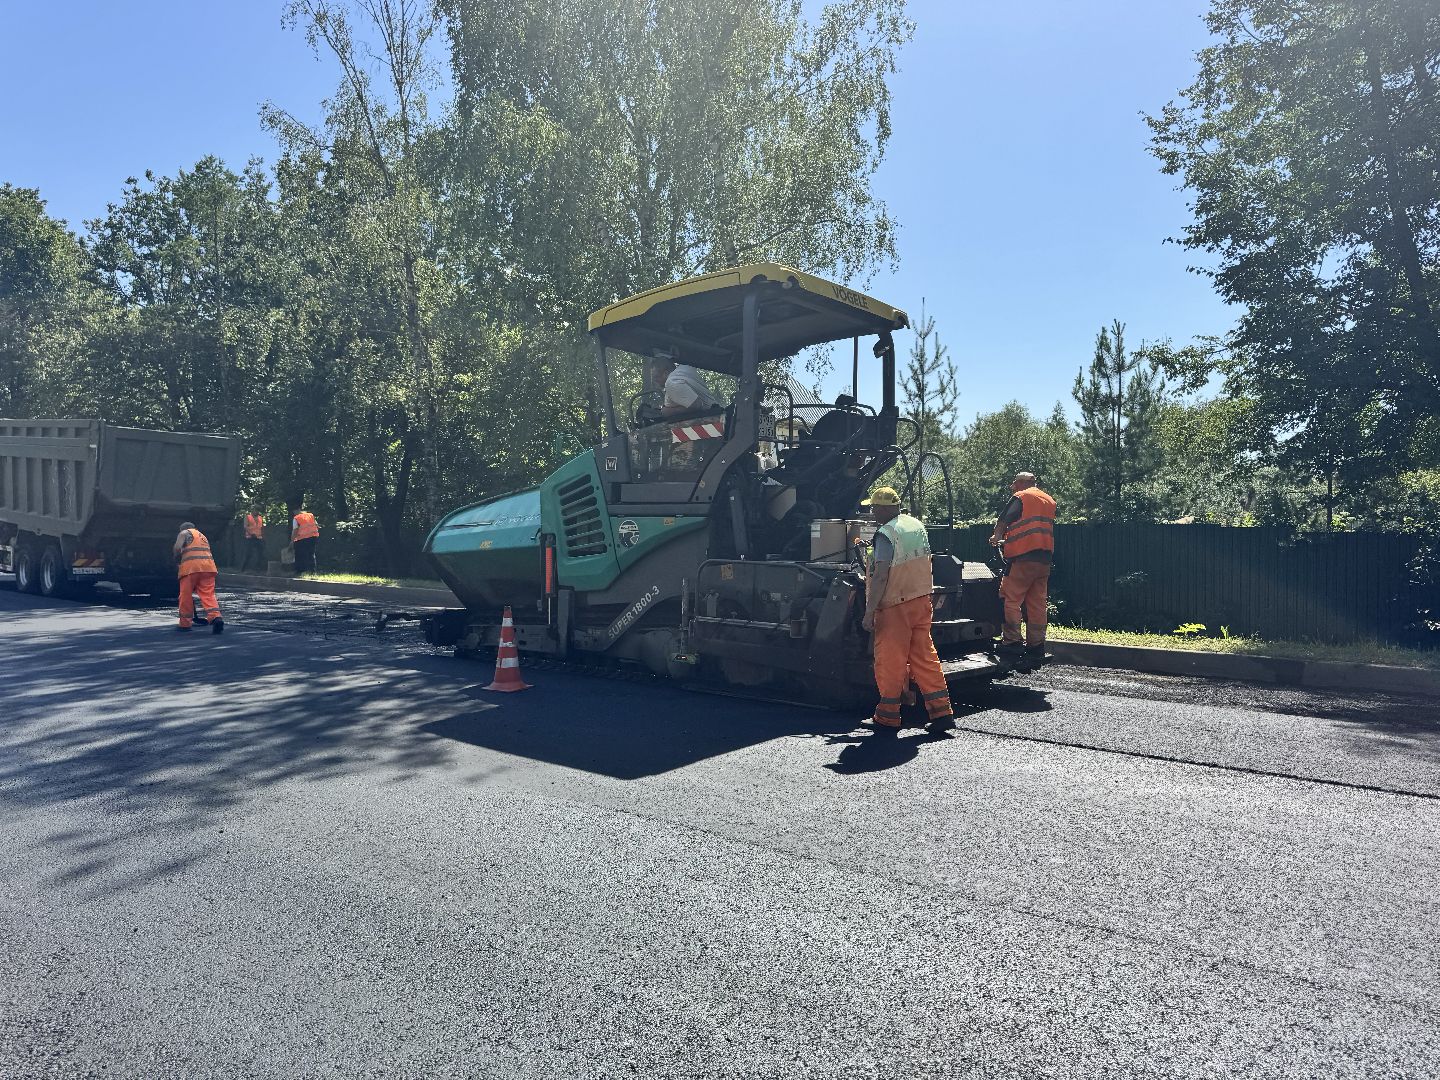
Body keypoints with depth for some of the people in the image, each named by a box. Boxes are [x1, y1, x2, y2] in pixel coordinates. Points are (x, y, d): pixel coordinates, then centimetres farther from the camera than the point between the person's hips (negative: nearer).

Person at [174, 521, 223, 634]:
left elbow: (177, 548, -4)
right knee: (208, 594, -3)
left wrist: (176, 564, 9)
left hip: (191, 566, -5)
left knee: (186, 595, 5)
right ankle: (215, 617, -24)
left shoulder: (184, 533, 14)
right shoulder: (202, 536, 33)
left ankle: (185, 623, 11)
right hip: (208, 566, 5)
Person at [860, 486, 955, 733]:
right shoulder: (917, 525, 9)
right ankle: (941, 712, 8)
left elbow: (881, 577, -21)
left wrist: (869, 612, -19)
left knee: (890, 659, 3)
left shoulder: (886, 534, -17)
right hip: (921, 601, 8)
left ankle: (888, 715, 13)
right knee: (924, 656, 11)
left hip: (896, 606, -8)